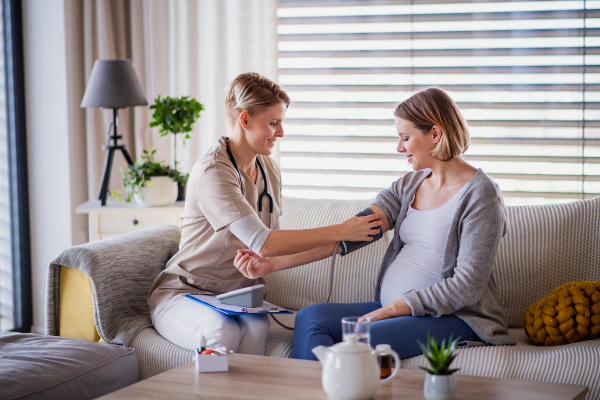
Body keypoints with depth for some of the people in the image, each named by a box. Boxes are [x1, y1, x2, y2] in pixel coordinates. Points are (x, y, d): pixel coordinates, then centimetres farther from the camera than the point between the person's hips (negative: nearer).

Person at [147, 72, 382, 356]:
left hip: (237, 295, 6)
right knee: (223, 332, -36)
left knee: (255, 329, -29)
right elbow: (264, 244, -29)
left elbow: (272, 240, 15)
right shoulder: (212, 171, -20)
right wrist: (339, 232, -26)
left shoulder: (269, 170, 8)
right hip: (182, 292, -5)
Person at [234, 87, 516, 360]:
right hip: (393, 310, 7)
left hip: (455, 319, -7)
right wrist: (273, 263, -7)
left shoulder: (480, 195, -10)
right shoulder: (408, 185, 12)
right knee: (310, 317, -12)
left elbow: (466, 286, -16)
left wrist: (390, 309, -19)